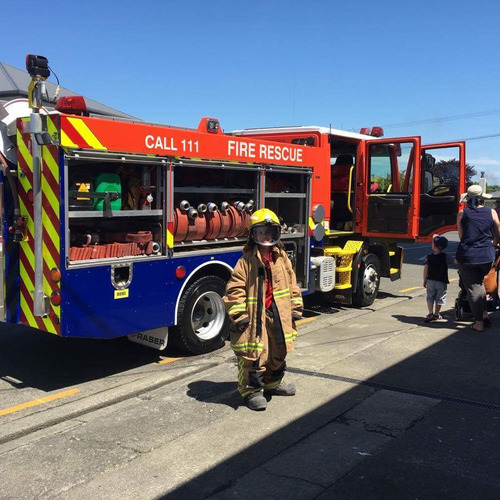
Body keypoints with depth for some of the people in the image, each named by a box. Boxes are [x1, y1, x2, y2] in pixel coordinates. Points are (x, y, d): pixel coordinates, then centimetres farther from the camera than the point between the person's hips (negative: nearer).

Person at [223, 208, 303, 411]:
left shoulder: (282, 259, 6)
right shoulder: (247, 261, -9)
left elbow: (292, 285, 13)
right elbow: (235, 289, -11)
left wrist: (295, 309, 12)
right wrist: (239, 315, -14)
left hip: (279, 316, 6)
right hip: (255, 316, -5)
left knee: (278, 351, 18)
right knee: (253, 355, -1)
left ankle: (272, 382, 39)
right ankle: (252, 390, 15)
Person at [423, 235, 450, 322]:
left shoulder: (429, 257, -6)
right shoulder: (445, 257, -12)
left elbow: (426, 269, -2)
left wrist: (424, 280, 7)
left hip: (430, 281, 1)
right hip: (442, 281, -1)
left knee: (430, 297, 12)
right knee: (439, 298, 13)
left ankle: (430, 313, -2)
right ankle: (436, 315, 22)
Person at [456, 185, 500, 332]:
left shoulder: (462, 213, -1)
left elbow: (461, 237, 6)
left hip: (466, 256, -2)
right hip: (487, 257, 2)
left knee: (473, 287, 6)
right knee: (479, 282, 26)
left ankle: (479, 322, 8)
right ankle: (484, 313, 20)